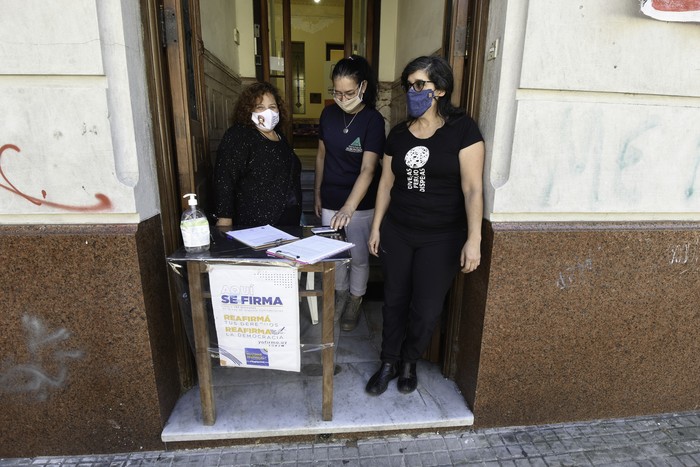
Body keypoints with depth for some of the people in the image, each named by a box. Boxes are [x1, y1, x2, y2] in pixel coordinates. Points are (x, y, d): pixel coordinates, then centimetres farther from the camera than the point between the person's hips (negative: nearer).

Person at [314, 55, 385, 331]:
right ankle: (340, 294, 42)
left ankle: (355, 302, 35)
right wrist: (317, 193, 11)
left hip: (360, 204, -4)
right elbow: (321, 156, 8)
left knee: (358, 256, 12)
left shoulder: (373, 120, -16)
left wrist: (349, 207, -37)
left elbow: (368, 169, -25)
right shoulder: (329, 114, -1)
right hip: (330, 200, 4)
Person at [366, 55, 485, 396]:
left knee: (427, 309, 6)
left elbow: (472, 188, -11)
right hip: (397, 233, 4)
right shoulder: (398, 134, 6)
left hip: (441, 238, -3)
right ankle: (389, 363, 34)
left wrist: (473, 239, -17)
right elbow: (386, 184, 10)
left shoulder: (462, 129, -7)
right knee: (395, 300, 12)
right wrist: (376, 227, 8)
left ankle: (409, 362, 35)